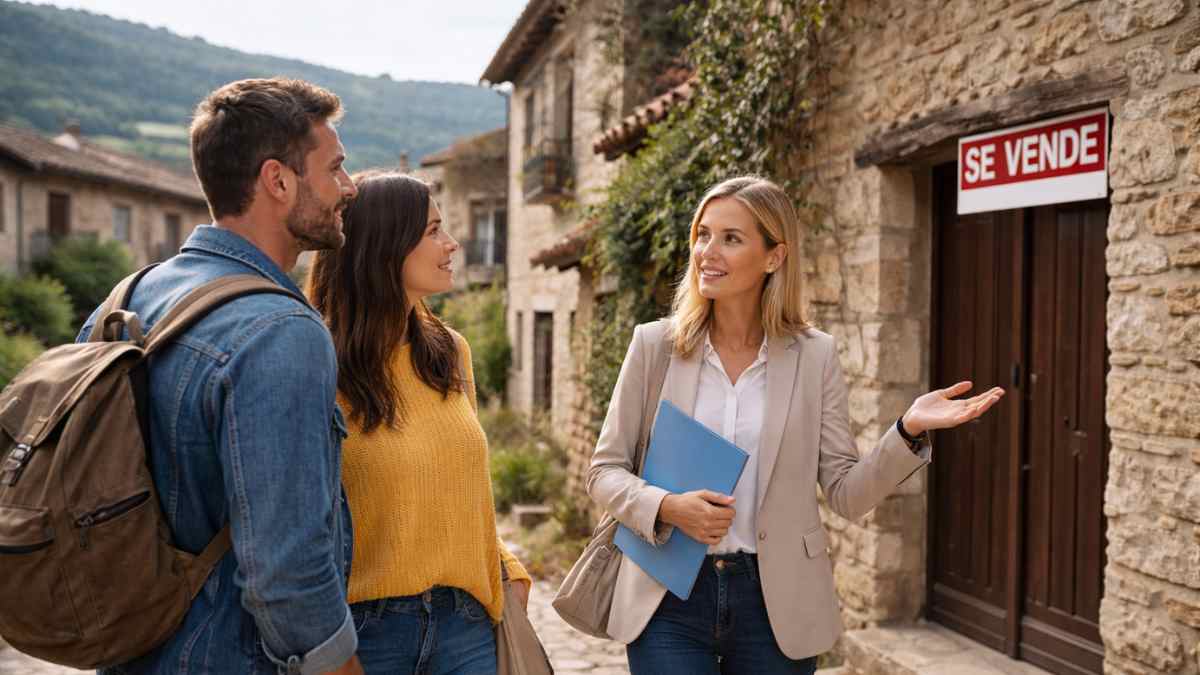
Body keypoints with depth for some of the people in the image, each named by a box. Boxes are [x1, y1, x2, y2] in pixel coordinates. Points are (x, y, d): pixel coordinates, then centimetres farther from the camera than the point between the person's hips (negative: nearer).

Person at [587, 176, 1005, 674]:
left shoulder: (814, 356, -1)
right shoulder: (654, 344, -1)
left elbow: (847, 494, -1)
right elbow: (605, 470, 2)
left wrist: (909, 431, -16)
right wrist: (666, 507, -16)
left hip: (775, 601, 1)